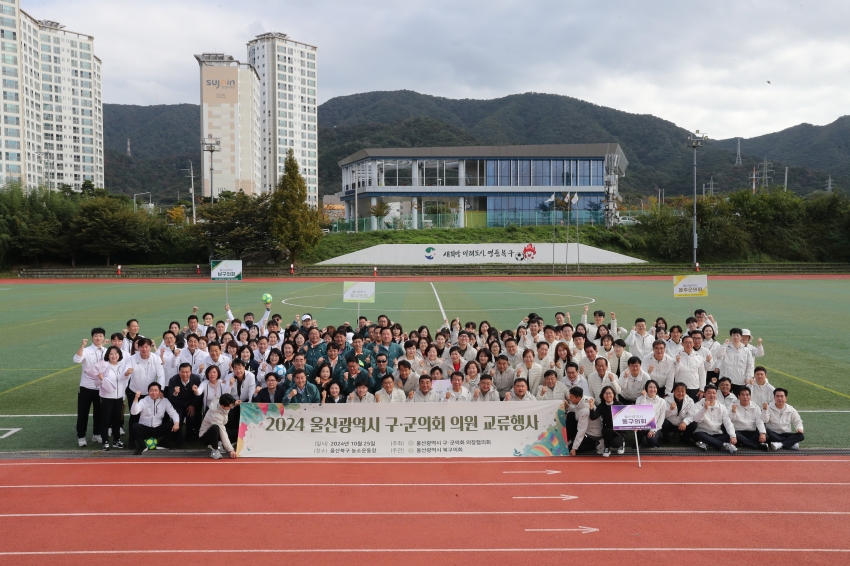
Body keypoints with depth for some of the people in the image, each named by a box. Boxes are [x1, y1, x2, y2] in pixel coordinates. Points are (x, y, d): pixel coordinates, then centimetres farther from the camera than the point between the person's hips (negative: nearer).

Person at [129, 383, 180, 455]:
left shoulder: (165, 401, 1)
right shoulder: (143, 401, -5)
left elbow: (173, 413, -3)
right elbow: (133, 412, -20)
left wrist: (176, 422, -25)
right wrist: (136, 398, -34)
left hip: (158, 429, 2)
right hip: (145, 429, -1)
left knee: (173, 424, -22)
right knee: (135, 426, -32)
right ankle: (142, 446, -11)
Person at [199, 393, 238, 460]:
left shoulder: (220, 406, -14)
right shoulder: (215, 415, -34)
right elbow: (222, 433, -33)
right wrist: (230, 450, -32)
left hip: (216, 434, 9)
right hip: (205, 436, -9)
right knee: (215, 428, -39)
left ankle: (218, 444, 10)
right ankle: (214, 450, -20)